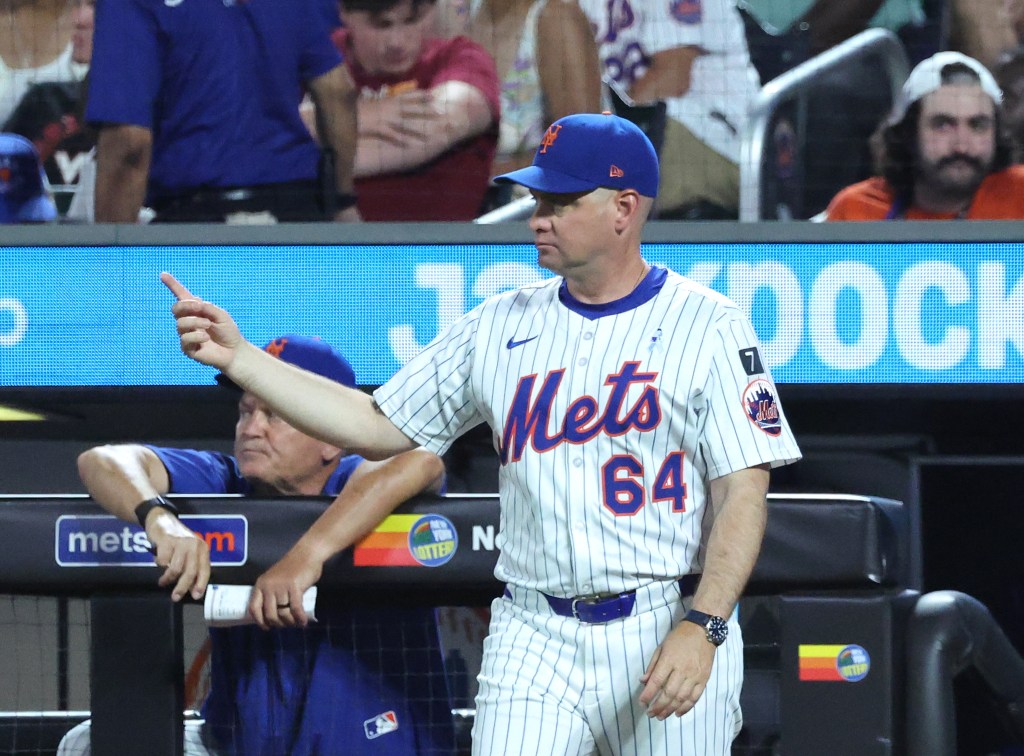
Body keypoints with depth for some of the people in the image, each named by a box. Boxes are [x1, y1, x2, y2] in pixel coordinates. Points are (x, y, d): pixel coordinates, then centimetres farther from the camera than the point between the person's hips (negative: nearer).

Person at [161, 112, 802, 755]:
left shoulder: (708, 327, -2)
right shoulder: (502, 326, 11)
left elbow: (744, 492, -7)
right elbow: (377, 428, 13)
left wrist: (702, 628, -19)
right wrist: (238, 358, 5)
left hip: (671, 630, -3)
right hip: (534, 640, 3)